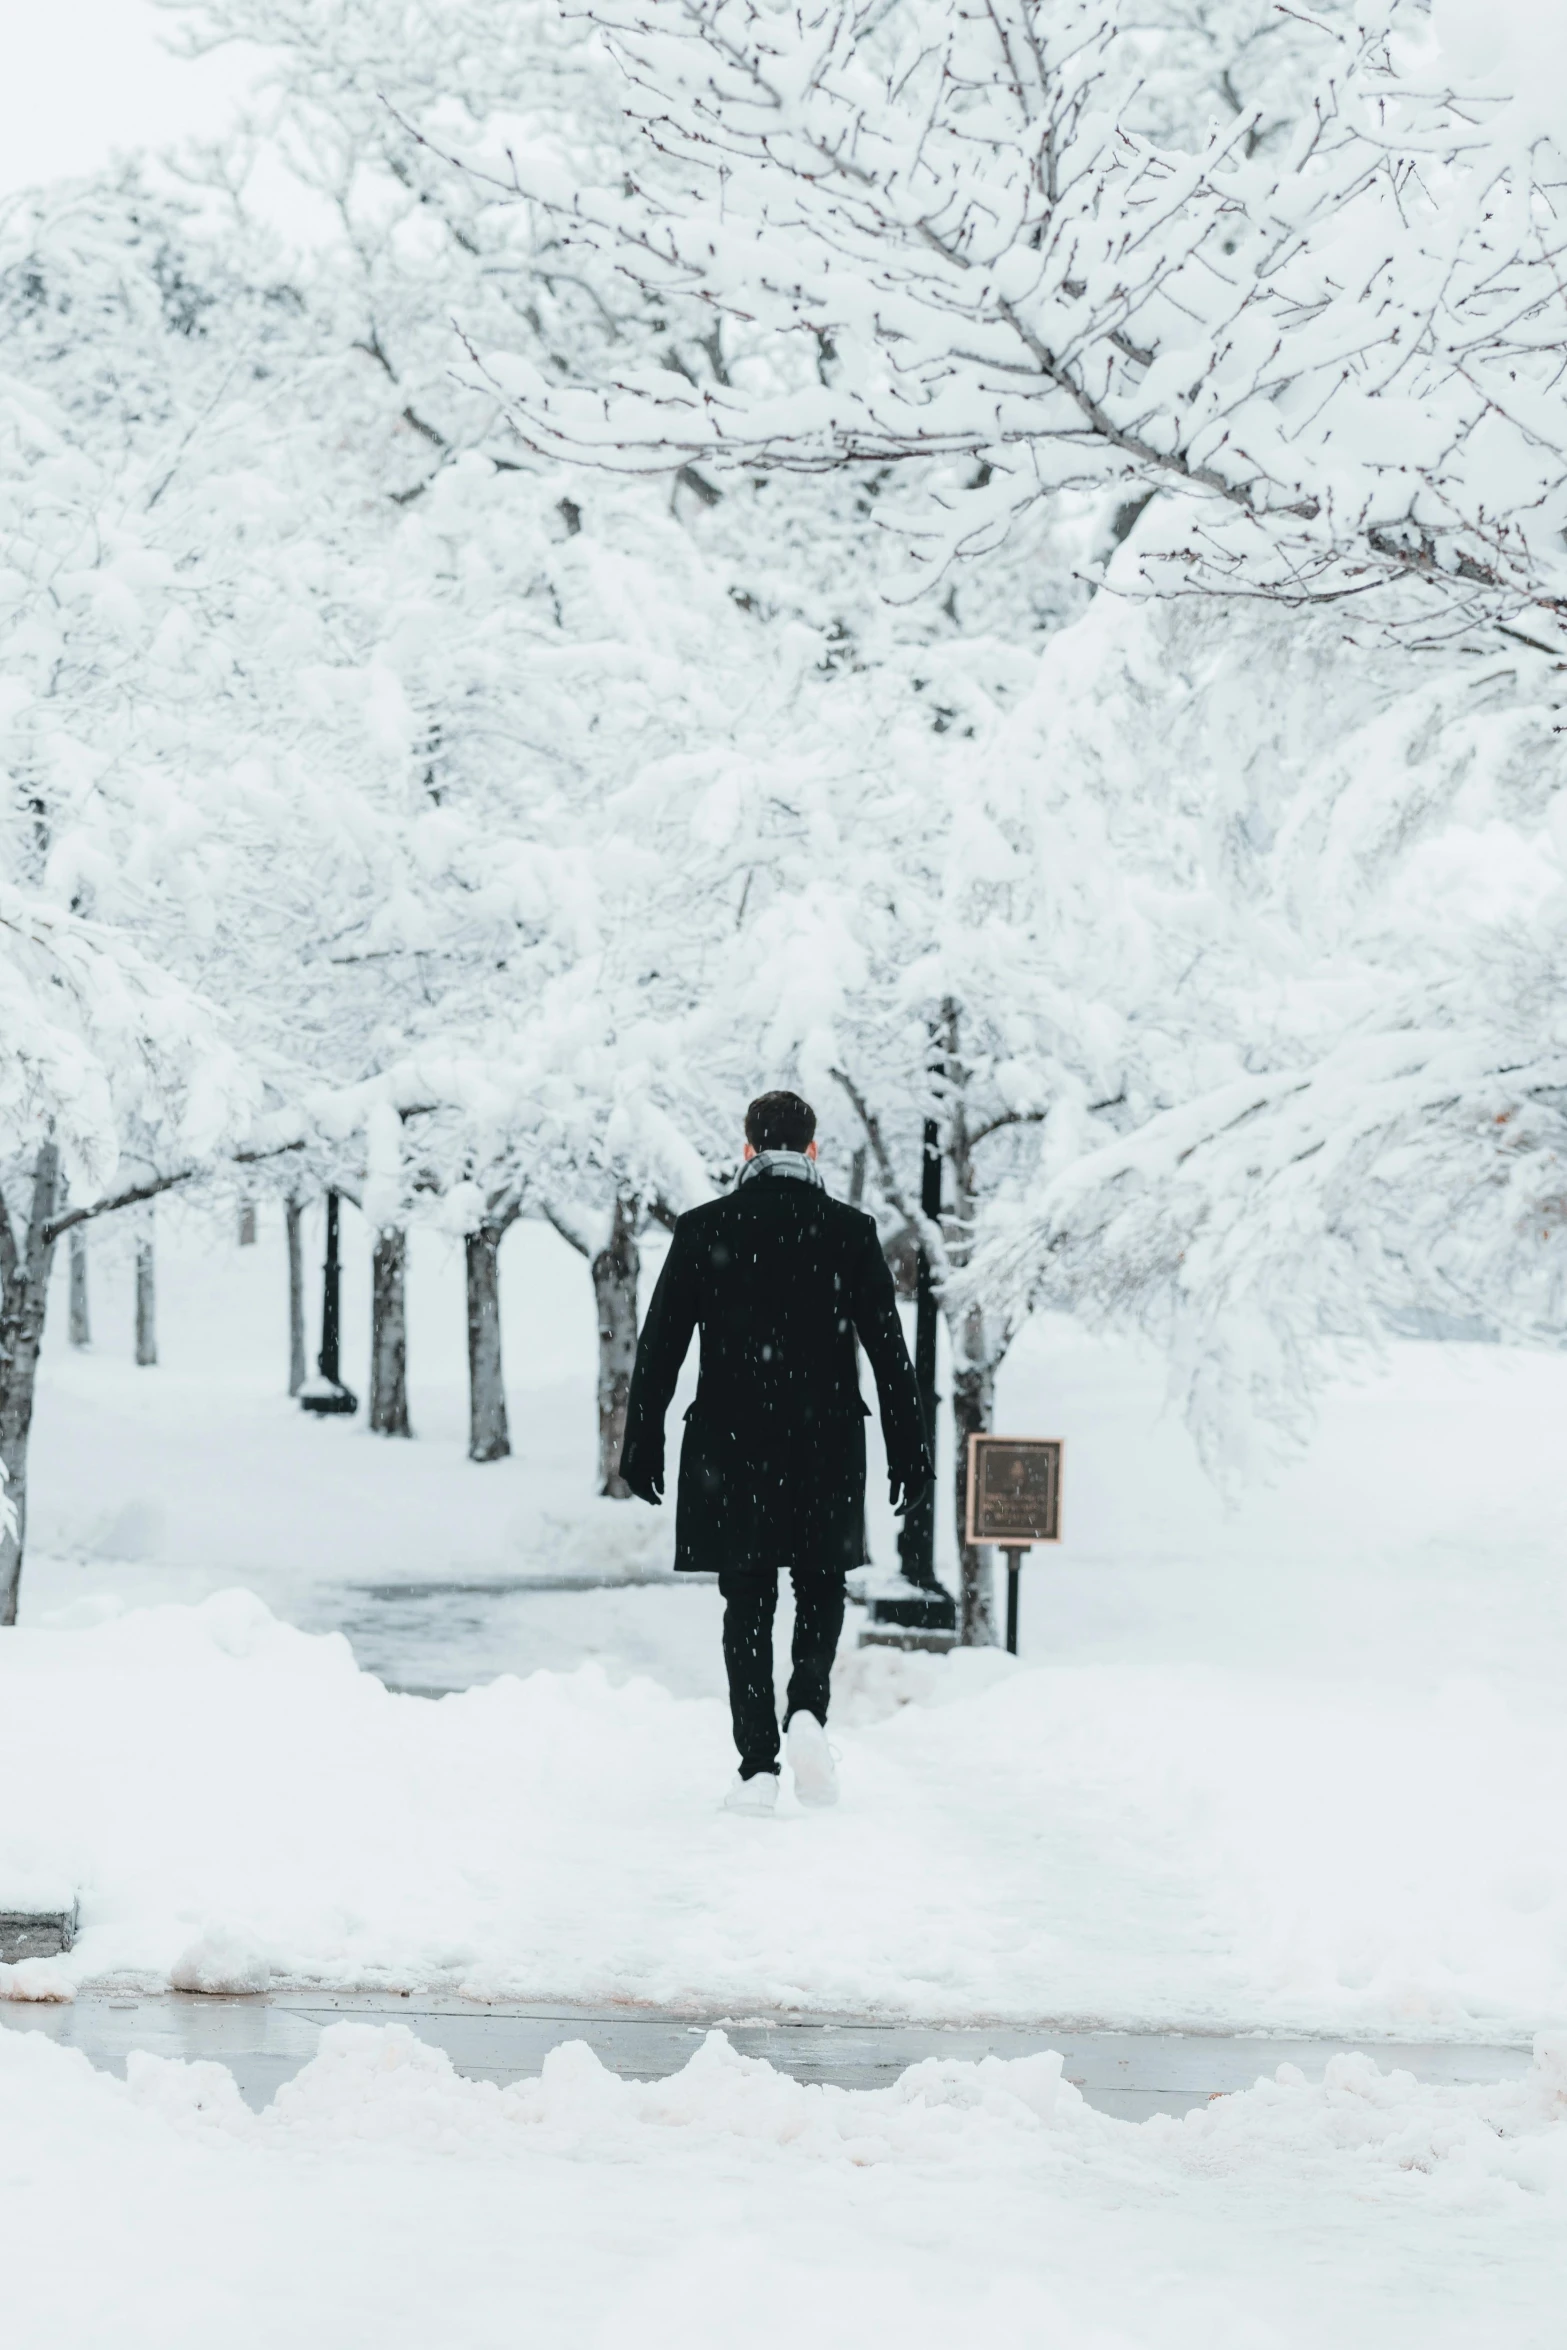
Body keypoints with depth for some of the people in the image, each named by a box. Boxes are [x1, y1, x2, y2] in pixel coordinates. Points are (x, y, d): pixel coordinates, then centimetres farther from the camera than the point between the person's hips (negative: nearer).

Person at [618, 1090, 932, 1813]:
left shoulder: (702, 1230, -1)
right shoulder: (850, 1231, -2)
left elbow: (659, 1344, 1)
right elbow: (888, 1347, -1)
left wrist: (642, 1442, 8)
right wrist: (908, 1448, 6)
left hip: (731, 1444, 0)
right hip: (827, 1443, 0)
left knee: (747, 1601, 5)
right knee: (821, 1585, 15)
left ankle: (758, 1764, -1)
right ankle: (807, 1710, -9)